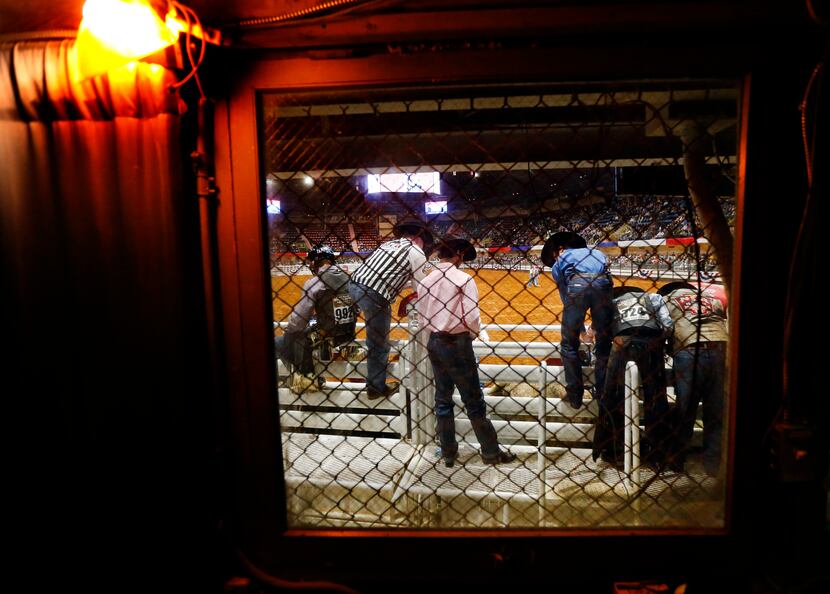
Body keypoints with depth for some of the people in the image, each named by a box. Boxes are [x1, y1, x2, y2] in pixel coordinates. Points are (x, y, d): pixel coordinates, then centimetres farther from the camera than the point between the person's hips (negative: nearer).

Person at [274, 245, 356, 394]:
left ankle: (303, 376, 2)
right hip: (348, 337, 6)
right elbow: (356, 310, 11)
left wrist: (287, 333, -1)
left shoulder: (313, 283, -15)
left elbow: (298, 319, -17)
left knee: (278, 343, 10)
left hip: (326, 341, -6)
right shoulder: (349, 279, 2)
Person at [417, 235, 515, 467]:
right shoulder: (463, 279, -13)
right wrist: (471, 336, 2)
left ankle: (448, 453, 23)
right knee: (473, 401, 4)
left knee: (443, 399, 14)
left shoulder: (426, 281, 4)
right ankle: (491, 452, 15)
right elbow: (472, 319, -16)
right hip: (458, 343, -6)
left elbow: (422, 319, 6)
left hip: (434, 343, 6)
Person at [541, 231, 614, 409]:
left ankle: (574, 396, 14)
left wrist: (581, 329, 34)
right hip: (602, 284, 3)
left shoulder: (558, 264, 29)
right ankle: (602, 393, 25)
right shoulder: (597, 253, 38)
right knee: (603, 342, 18)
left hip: (577, 285, -3)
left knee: (569, 345, 12)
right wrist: (596, 325, 37)